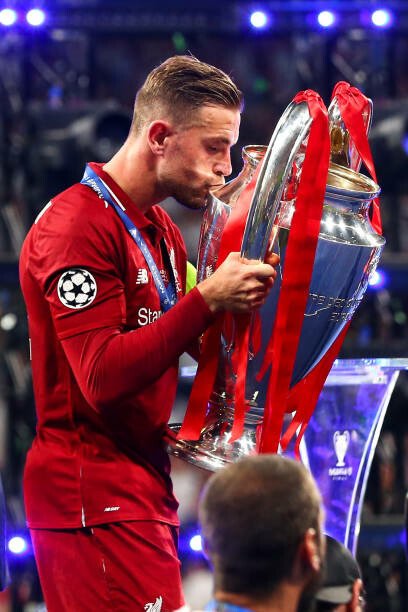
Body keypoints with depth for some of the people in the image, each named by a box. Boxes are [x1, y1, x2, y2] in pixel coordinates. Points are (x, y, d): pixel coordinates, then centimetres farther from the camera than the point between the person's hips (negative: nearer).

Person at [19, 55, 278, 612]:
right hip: (95, 495, -10)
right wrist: (208, 299, -23)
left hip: (143, 480, 10)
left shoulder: (161, 231, 19)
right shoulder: (78, 225, -13)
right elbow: (103, 377, -21)